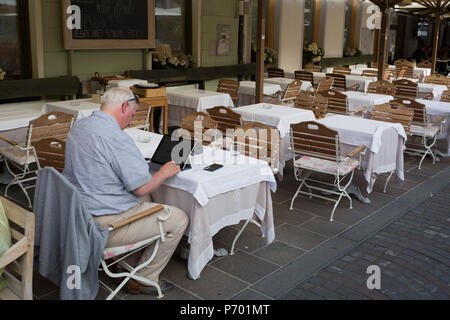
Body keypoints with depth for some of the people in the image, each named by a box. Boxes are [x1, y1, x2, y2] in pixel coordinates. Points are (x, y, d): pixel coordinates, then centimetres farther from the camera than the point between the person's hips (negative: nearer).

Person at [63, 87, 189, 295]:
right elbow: (142, 187, -21)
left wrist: (141, 162, 17)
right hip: (104, 226, -10)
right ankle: (144, 280, 14)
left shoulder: (78, 126, 5)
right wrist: (164, 172, -2)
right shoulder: (117, 139, -25)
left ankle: (140, 263, 33)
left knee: (146, 199, 29)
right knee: (179, 220, 2)